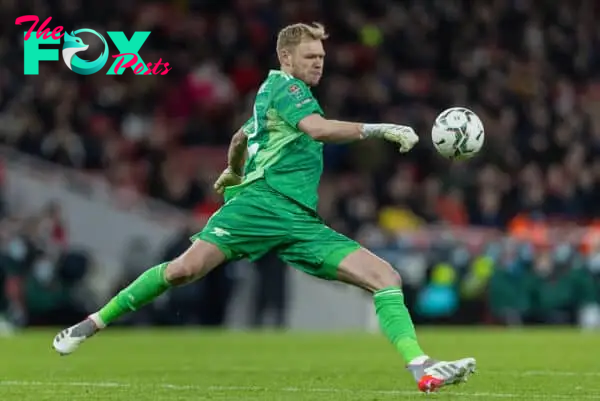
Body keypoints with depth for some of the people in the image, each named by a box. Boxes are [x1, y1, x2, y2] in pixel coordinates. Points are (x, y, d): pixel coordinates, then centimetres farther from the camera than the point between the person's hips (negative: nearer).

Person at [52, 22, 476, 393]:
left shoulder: (272, 94, 27)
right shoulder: (285, 86, 0)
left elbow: (241, 136, 45)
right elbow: (319, 129, -20)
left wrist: (234, 172, 64)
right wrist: (382, 129, -21)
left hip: (301, 221, 8)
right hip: (260, 201, -8)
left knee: (387, 276, -7)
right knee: (187, 267, -24)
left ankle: (422, 367, -18)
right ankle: (96, 321, -6)